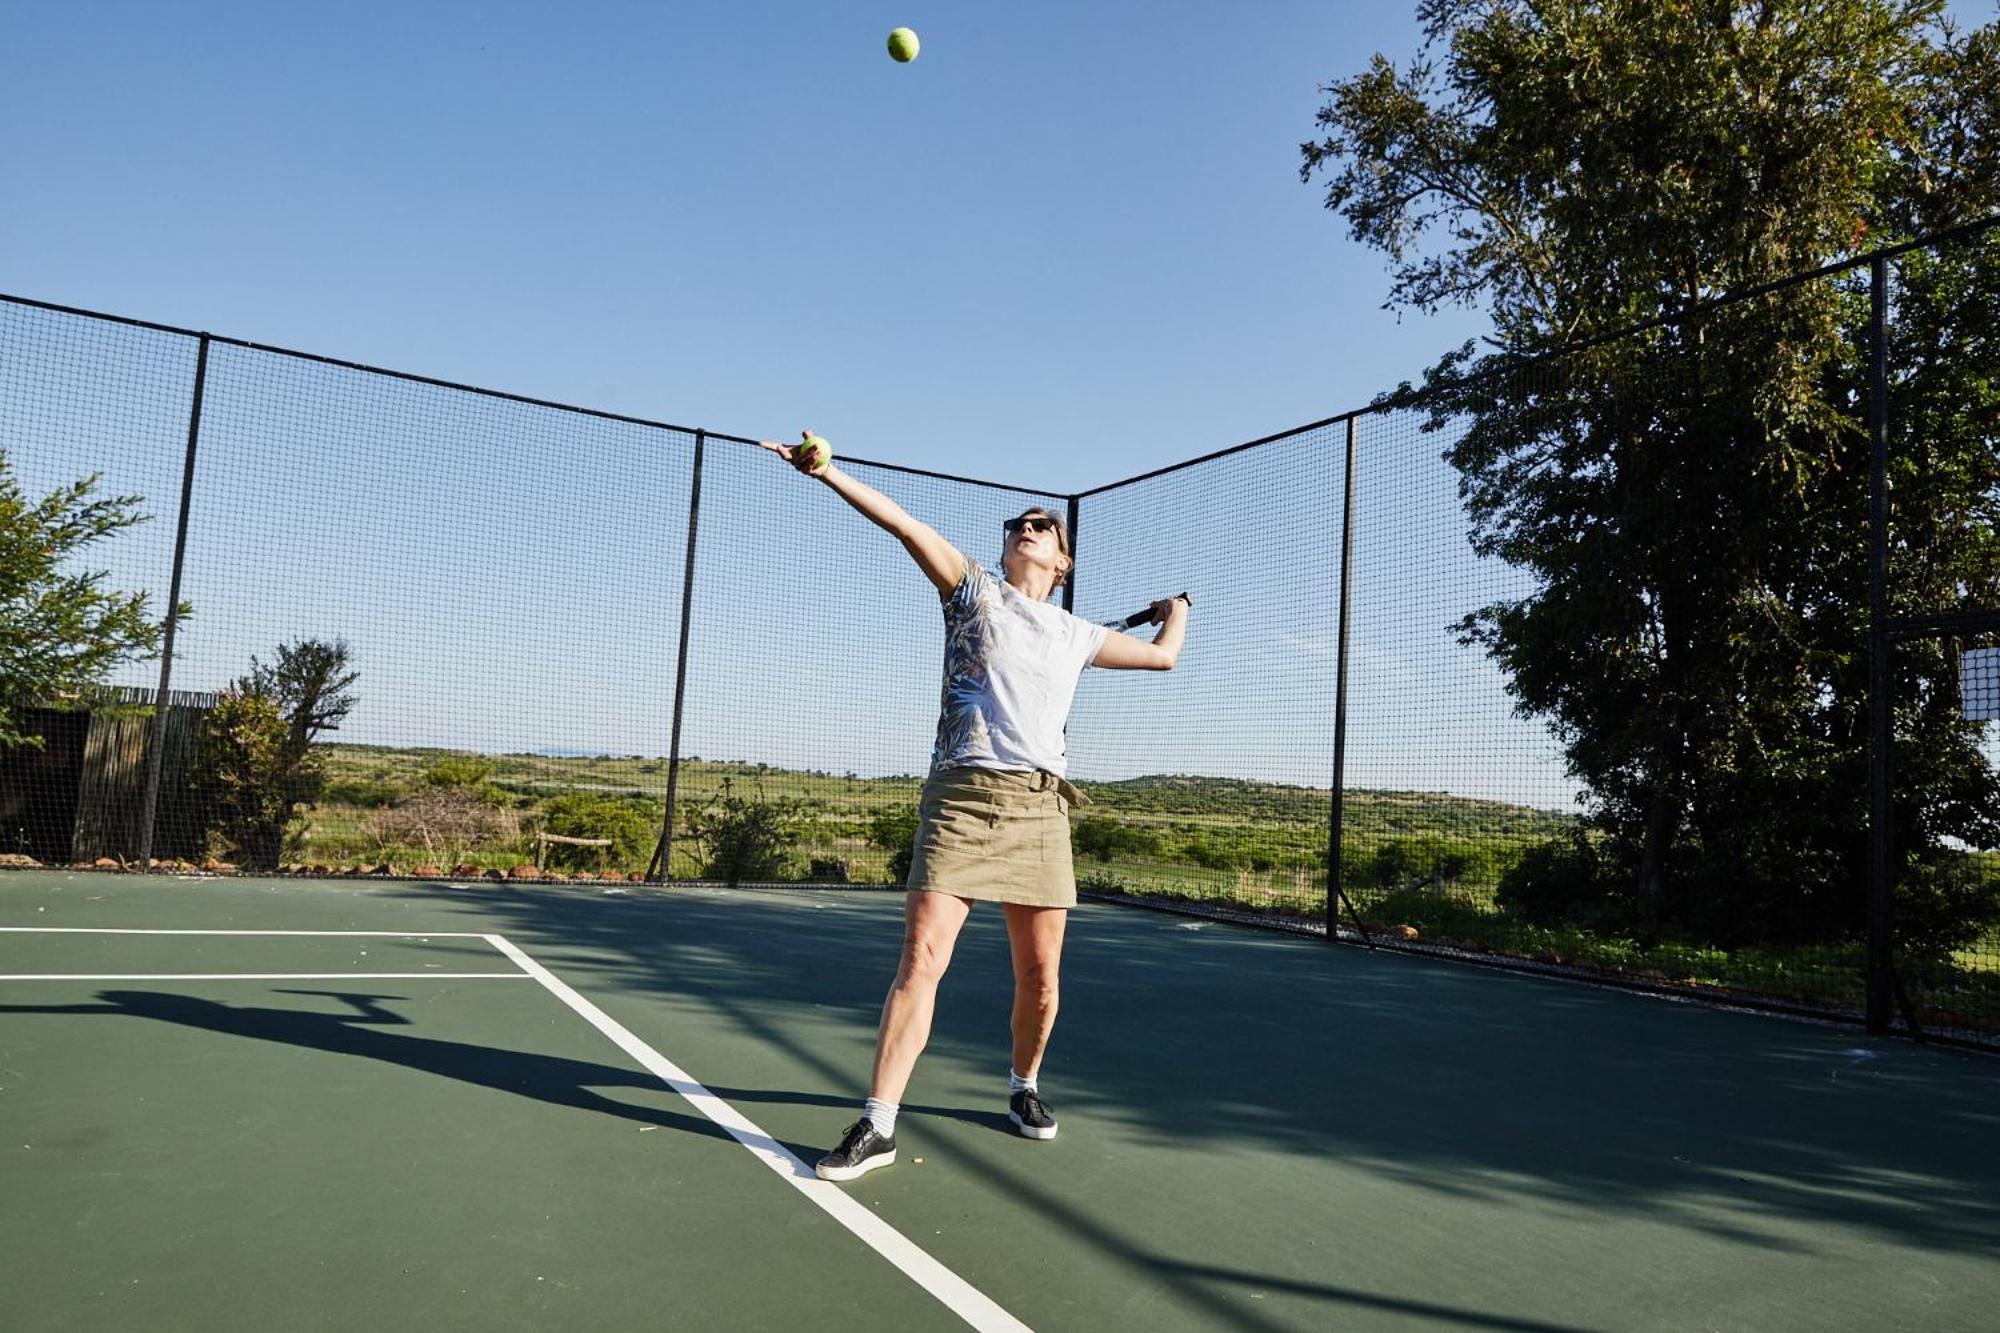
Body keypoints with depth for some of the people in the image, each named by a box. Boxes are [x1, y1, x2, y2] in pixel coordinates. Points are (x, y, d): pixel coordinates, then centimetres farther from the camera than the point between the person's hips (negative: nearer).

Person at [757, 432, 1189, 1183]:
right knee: (921, 958, -12)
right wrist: (827, 473, -9)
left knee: (1040, 973, 6)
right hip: (962, 796, -3)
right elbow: (905, 525, -1)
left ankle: (1024, 1087, 31)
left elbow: (1162, 656, 32)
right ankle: (878, 1126, -6)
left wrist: (1176, 608, 47)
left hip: (1039, 807, 3)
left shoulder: (1076, 636, 19)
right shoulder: (975, 591, 11)